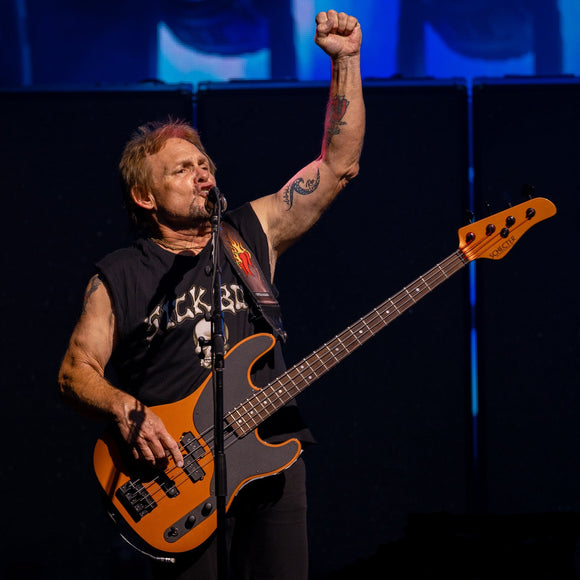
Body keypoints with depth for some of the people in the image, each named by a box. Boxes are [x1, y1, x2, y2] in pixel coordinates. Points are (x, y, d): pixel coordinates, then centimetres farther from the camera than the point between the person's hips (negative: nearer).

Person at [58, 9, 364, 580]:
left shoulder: (254, 233, 11)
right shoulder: (117, 278, 5)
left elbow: (338, 163, 8)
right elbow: (76, 371, 5)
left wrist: (345, 60, 2)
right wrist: (125, 409, -16)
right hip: (174, 466, -2)